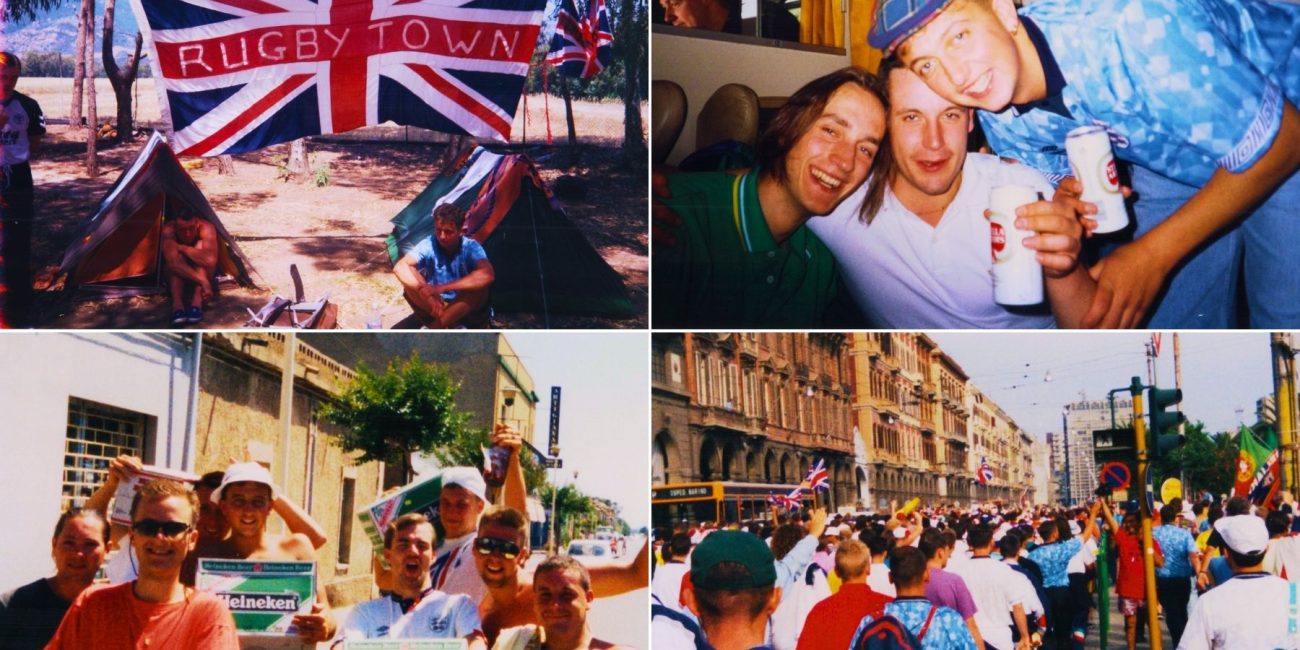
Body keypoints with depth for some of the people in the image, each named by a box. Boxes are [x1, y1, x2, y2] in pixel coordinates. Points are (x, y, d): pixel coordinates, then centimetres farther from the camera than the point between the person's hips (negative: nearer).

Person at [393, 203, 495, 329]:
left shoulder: (471, 247, -19)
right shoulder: (429, 245, -14)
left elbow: (487, 275, -40)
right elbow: (400, 267, -28)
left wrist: (441, 288, -43)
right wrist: (426, 290, -43)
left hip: (463, 309, -1)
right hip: (434, 305, 2)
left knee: (480, 286, -33)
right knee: (410, 283, -25)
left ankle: (433, 329, -28)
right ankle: (452, 327, -25)